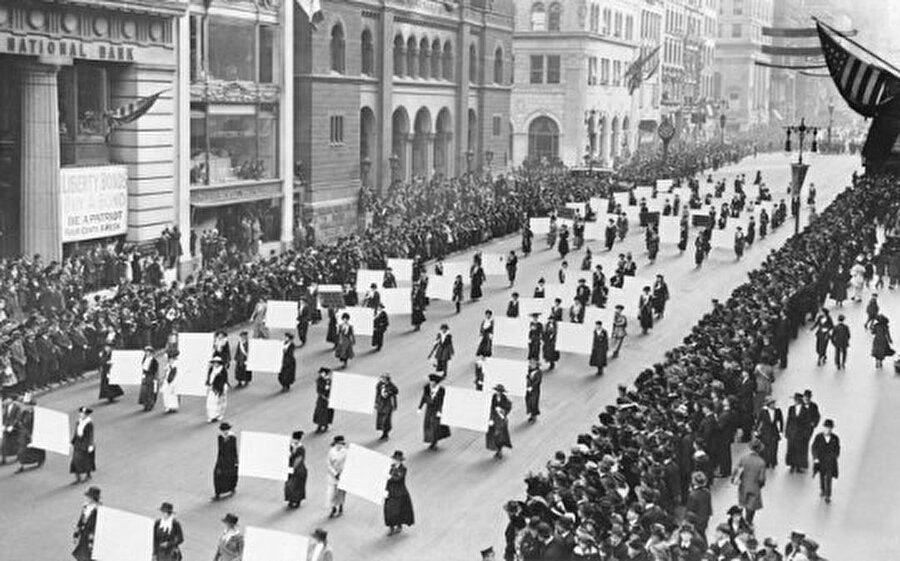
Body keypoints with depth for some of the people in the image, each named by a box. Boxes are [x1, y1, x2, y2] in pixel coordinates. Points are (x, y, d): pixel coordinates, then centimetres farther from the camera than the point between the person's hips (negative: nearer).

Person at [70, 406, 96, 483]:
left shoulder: (89, 424, -14)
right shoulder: (78, 423, 5)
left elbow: (91, 435, -14)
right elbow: (75, 433, 9)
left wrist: (90, 446, -17)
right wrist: (72, 444, 9)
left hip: (86, 444, -5)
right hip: (78, 444, 5)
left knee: (87, 460, 9)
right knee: (76, 460, -3)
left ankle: (88, 474, 29)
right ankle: (78, 478, -2)